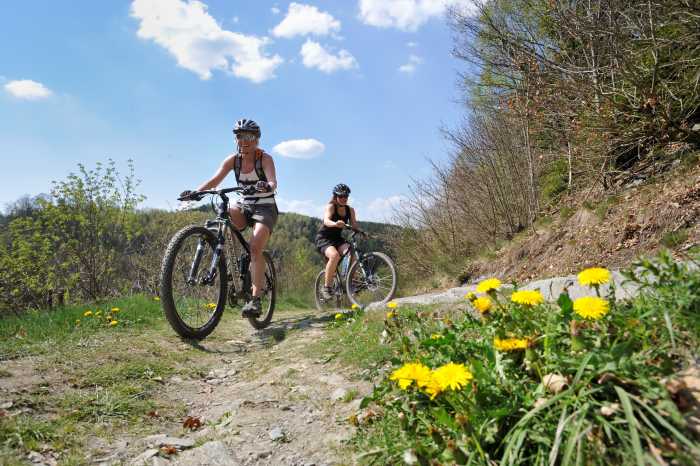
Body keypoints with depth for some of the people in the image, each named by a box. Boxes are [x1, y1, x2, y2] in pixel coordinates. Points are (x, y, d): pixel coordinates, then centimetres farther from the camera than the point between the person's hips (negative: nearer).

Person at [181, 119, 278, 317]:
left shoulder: (265, 158, -11)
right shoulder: (233, 159, -1)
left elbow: (273, 182, -28)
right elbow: (215, 180, -12)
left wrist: (266, 186, -52)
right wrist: (196, 192, -30)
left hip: (265, 208, -4)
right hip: (243, 206, 5)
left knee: (255, 248, -24)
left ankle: (256, 300, -24)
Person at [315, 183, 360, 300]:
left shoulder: (350, 210, 3)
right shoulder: (330, 207, -13)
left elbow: (354, 226, -5)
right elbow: (326, 221, -33)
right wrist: (335, 224, -55)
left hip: (337, 239, 5)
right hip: (324, 239, -5)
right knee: (334, 255, -35)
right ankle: (326, 287, -22)